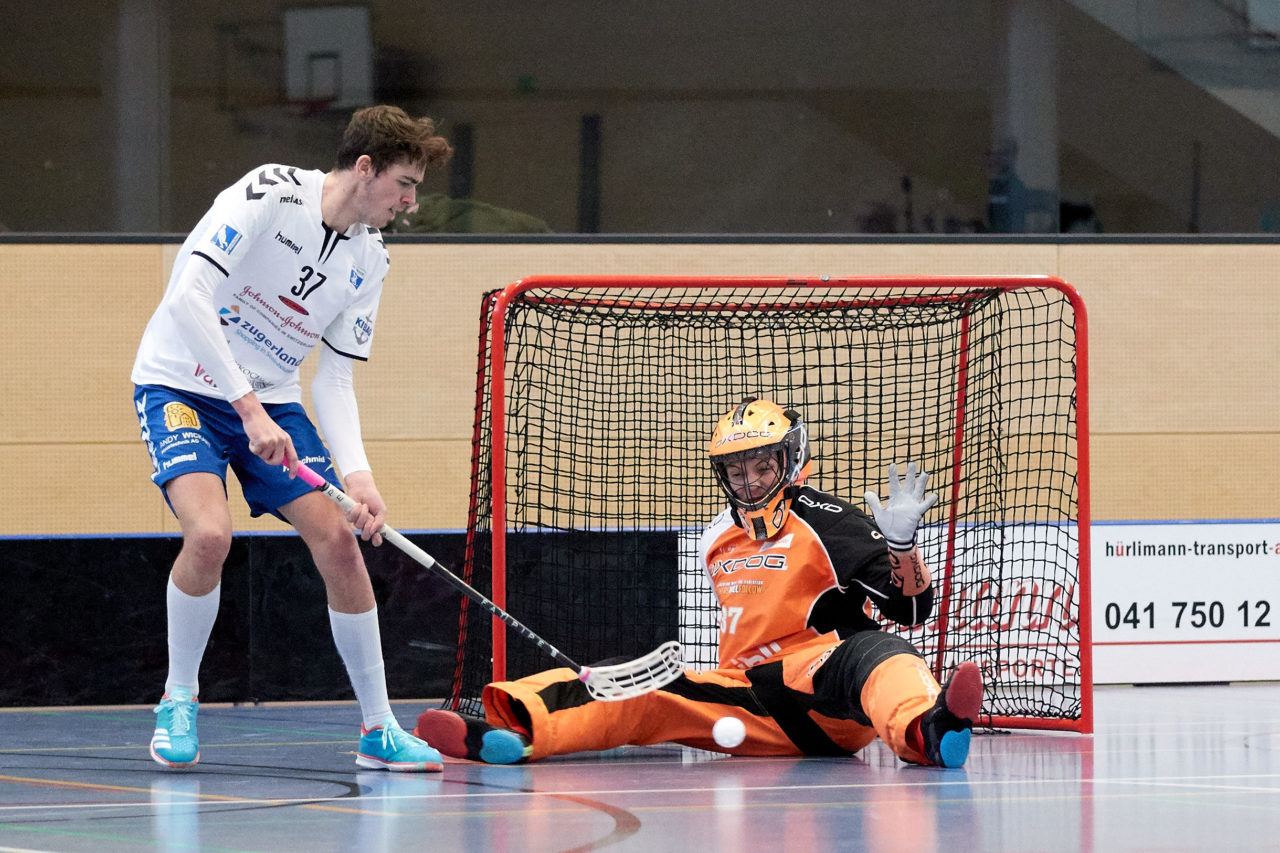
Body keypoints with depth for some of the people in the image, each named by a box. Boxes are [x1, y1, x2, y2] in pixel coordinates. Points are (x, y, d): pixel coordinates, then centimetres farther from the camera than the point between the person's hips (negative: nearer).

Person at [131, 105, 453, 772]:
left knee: (339, 538, -6)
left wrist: (357, 475, -15)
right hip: (182, 384, -6)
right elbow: (188, 299, -29)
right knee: (210, 533, -27)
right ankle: (178, 702, -4)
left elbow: (334, 378, 0)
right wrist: (248, 408, -30)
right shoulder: (269, 195, -21)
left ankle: (377, 728, 6)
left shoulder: (370, 261, -1)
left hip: (271, 401, 6)